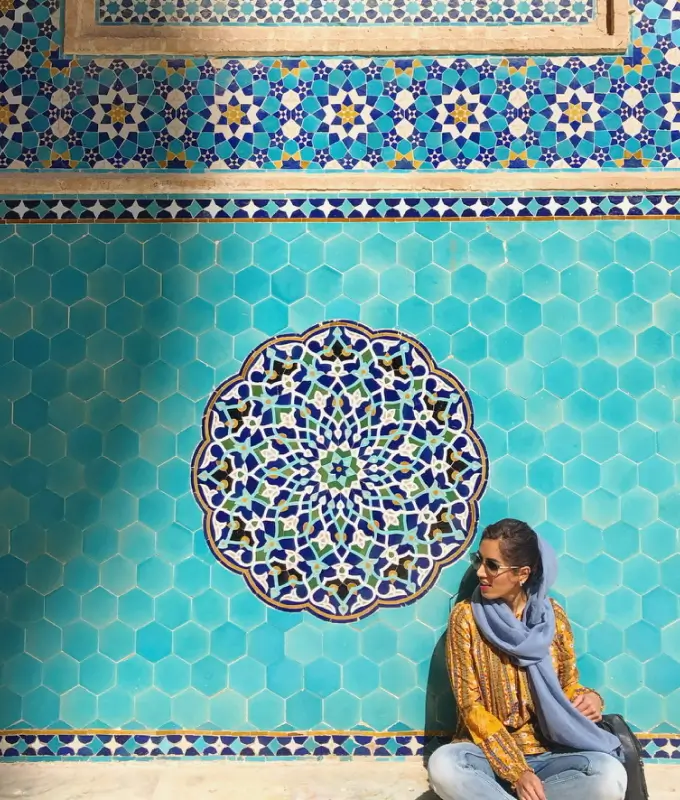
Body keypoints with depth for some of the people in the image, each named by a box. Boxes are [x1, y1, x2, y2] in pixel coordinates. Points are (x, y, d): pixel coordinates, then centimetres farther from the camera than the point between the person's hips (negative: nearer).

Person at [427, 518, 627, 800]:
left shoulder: (552, 616, 0)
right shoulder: (466, 617, -7)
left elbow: (567, 685, 11)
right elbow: (471, 707, -9)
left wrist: (589, 698, -13)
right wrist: (517, 771, -19)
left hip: (547, 752, 3)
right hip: (488, 752, -3)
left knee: (610, 775, -27)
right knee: (442, 765, -34)